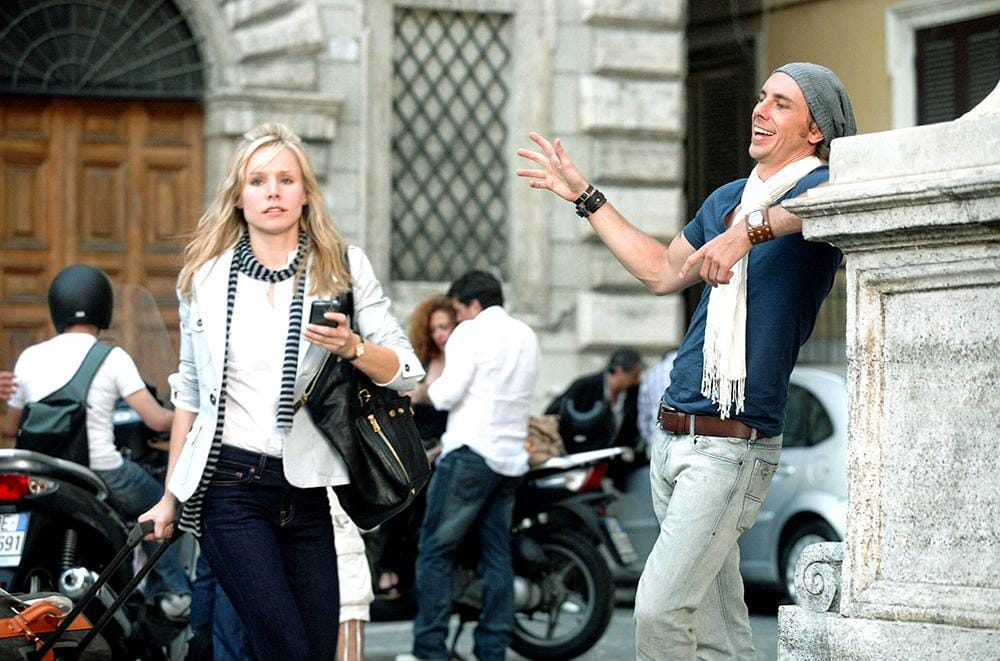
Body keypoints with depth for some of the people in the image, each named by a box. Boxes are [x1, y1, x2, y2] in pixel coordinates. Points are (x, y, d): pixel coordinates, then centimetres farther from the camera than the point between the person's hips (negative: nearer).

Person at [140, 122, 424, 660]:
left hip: (308, 490, 2)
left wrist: (351, 347, -17)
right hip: (229, 487, -2)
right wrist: (170, 498, 14)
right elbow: (189, 395, 14)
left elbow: (407, 373, 2)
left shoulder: (345, 268, 5)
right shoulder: (204, 278, 6)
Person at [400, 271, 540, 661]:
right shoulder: (527, 336, 18)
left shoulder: (471, 332, -5)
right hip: (512, 457, 7)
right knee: (497, 556, 7)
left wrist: (420, 391, 7)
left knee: (436, 551, -3)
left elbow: (448, 393, -14)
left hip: (472, 453, -7)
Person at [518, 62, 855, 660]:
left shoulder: (816, 185, -6)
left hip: (732, 447, -8)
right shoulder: (729, 199, 20)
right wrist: (585, 197, 38)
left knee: (660, 610, -15)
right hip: (677, 442, 8)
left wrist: (749, 229, -45)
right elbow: (662, 271, 35)